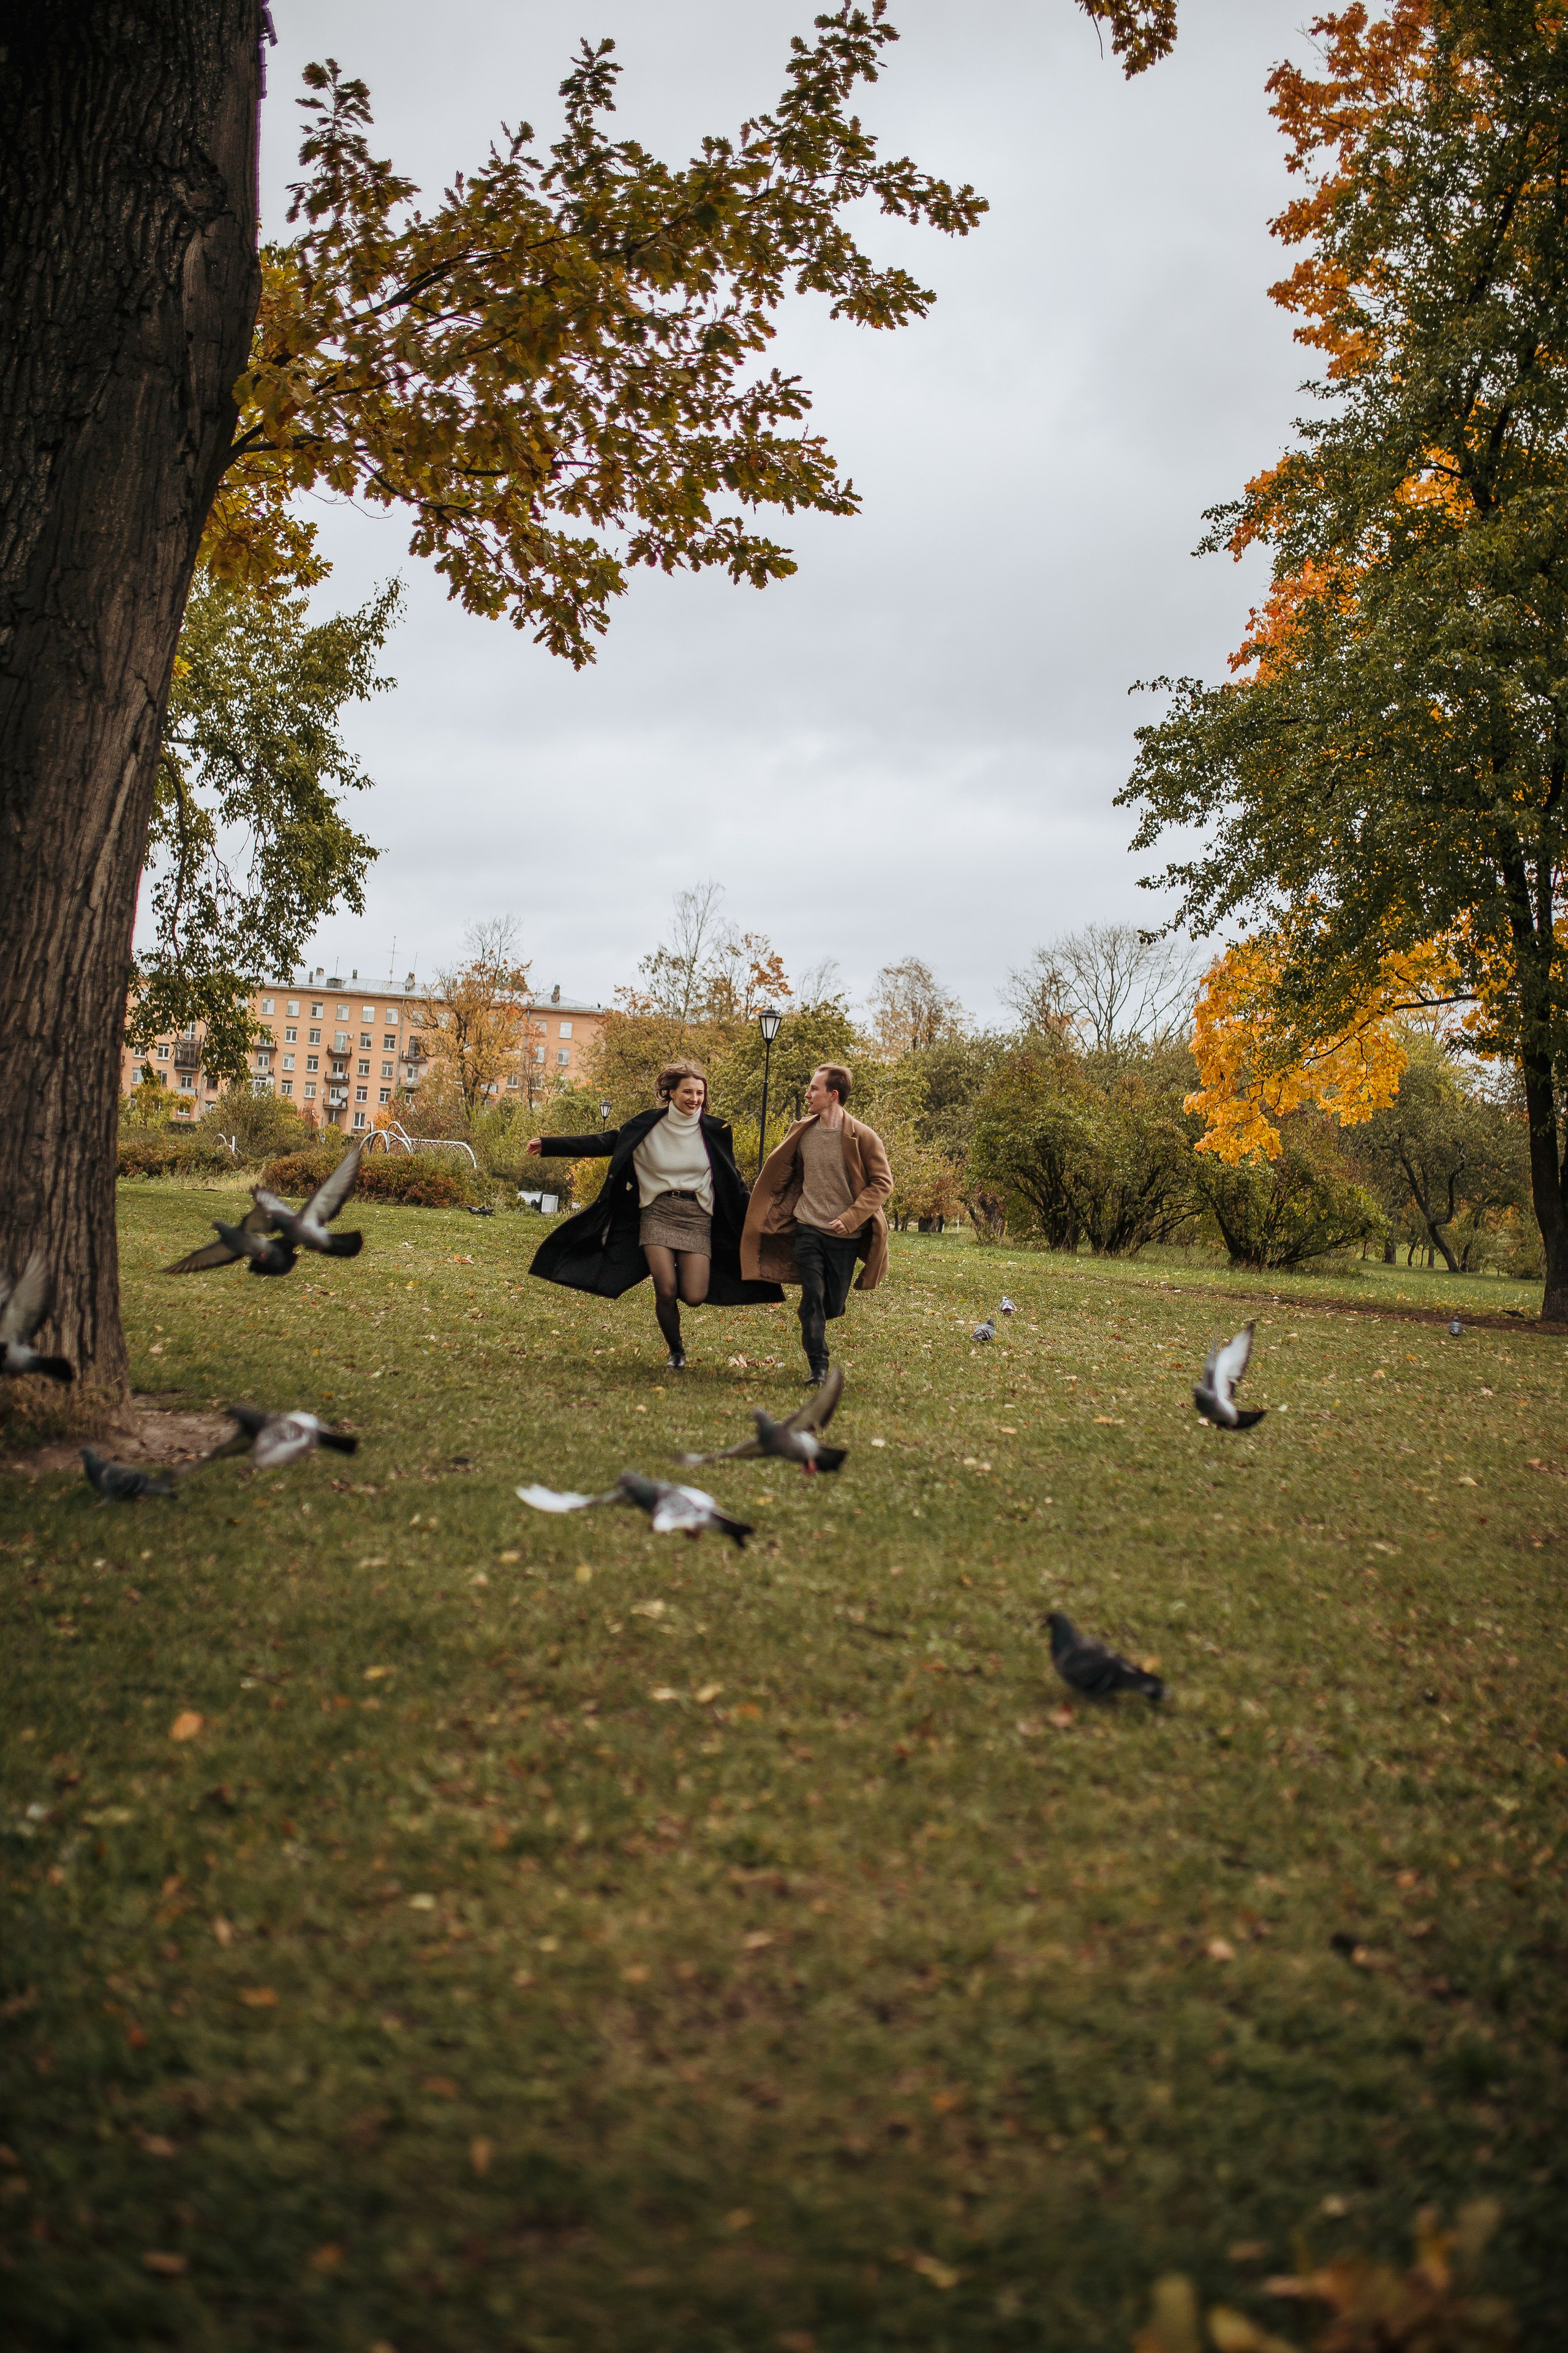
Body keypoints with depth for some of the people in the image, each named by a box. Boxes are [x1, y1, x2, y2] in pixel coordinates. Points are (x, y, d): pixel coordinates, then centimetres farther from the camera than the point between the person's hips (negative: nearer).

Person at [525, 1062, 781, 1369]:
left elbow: (733, 1182, 11)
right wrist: (549, 1145, -2)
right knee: (666, 1291, -13)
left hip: (697, 1218, 1)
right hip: (657, 1214, -1)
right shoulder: (647, 1125, 1)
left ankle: (683, 1271, 26)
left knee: (694, 1297, -12)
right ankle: (676, 1351, 14)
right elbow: (603, 1143, 4)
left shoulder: (714, 1131, 4)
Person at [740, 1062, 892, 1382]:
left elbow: (882, 1182, -7)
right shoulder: (802, 1132, 2)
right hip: (808, 1228, 2)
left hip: (844, 1235, -2)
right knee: (812, 1296, -11)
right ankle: (817, 1364, -2)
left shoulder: (863, 1137, -10)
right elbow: (781, 1173, 18)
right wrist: (763, 1211, 17)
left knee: (833, 1306, 7)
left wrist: (850, 1219, -14)